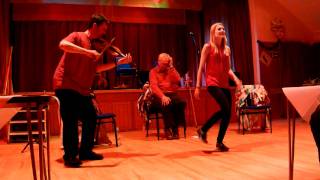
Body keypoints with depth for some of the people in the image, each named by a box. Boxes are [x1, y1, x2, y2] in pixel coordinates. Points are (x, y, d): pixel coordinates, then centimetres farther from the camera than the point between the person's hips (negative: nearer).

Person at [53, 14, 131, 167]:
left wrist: (119, 62, 11)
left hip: (82, 88, 8)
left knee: (91, 118, 12)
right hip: (66, 85, -8)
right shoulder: (77, 36, -6)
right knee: (71, 120, -9)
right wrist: (88, 52, -31)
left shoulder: (95, 46, 15)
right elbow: (63, 44, -27)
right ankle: (70, 156, 5)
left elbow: (96, 68, 14)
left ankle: (85, 151, 25)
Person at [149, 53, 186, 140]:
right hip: (159, 96, -3)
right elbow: (154, 86, -9)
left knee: (181, 102, -28)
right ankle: (168, 129, -23)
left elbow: (178, 81, -1)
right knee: (166, 104, -36)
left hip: (172, 94, 3)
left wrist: (172, 68, -3)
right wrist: (162, 96, -25)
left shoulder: (171, 70, 18)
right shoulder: (153, 71, 7)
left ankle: (175, 128, -19)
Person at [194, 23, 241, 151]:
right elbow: (201, 68, -2)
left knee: (227, 112, 1)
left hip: (224, 84, 6)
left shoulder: (227, 49, 16)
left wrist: (235, 78, -1)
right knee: (226, 109, -19)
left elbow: (228, 69, 19)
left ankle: (220, 142, 17)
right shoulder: (208, 47, 0)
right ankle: (203, 130, -3)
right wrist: (197, 86, -6)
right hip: (212, 83, -6)